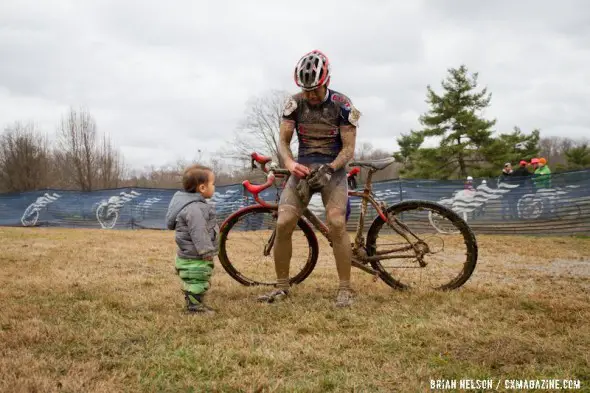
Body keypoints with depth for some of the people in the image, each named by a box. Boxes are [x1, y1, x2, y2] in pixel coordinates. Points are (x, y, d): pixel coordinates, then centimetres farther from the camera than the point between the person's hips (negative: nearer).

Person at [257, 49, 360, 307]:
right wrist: (290, 163, -24)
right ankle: (282, 287, 3)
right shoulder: (295, 103, -3)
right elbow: (283, 141, -2)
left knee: (336, 224, -23)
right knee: (283, 224, -13)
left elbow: (349, 148, -10)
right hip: (302, 167, 2)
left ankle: (345, 289, -10)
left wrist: (329, 168, -26)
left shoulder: (342, 105, -9)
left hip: (332, 168, -2)